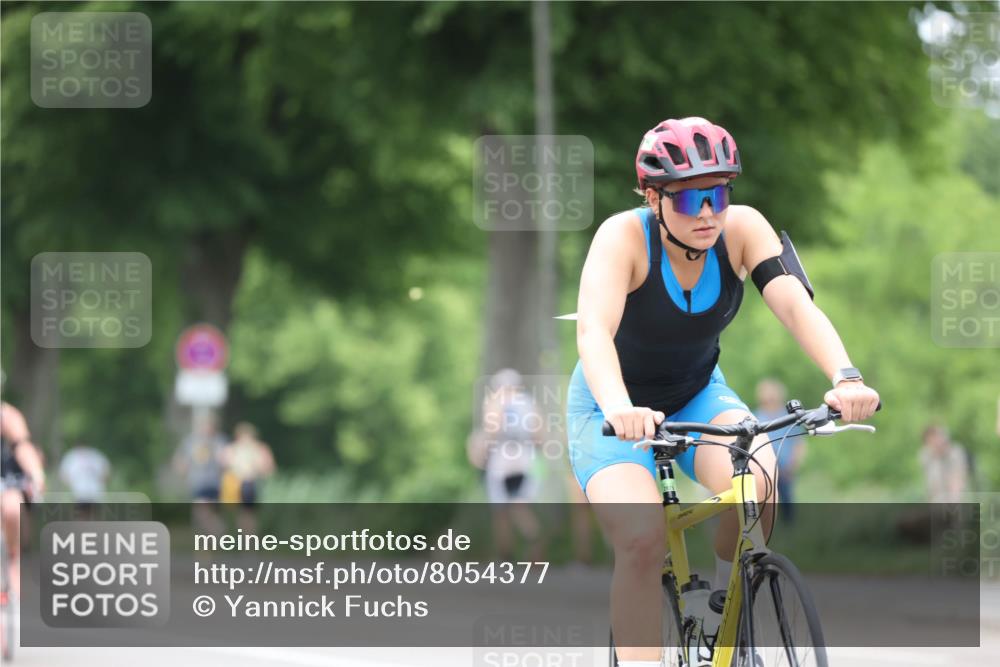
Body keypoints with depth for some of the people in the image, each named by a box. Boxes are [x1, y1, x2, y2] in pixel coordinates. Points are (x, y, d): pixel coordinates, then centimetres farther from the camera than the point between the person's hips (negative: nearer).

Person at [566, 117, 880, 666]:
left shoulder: (742, 229, -17)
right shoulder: (624, 237, -26)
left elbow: (796, 304, -30)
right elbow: (593, 331, -40)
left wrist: (846, 378, -48)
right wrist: (620, 409, -60)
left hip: (699, 395, 3)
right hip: (614, 408, -3)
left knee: (756, 486, -28)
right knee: (643, 542, -27)